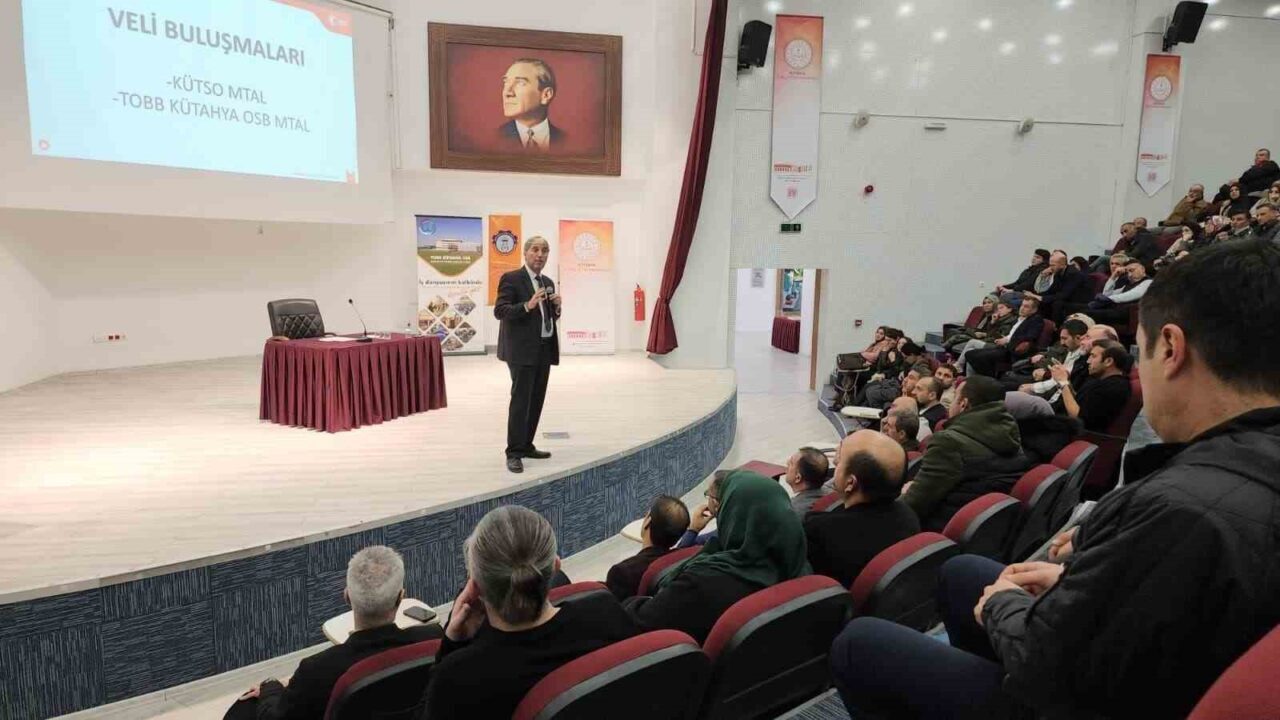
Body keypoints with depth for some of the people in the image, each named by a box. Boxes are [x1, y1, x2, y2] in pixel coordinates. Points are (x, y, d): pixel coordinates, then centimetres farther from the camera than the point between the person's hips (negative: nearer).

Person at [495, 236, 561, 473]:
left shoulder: (548, 283, 16)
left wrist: (556, 307, 0)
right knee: (520, 400, -8)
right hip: (522, 350, -7)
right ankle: (514, 453, -2)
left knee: (537, 400, 11)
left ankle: (526, 446, 22)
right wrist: (527, 305, -27)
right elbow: (499, 311, -14)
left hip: (544, 349, 7)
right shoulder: (511, 278, -6)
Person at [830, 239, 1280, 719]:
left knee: (857, 642, 7)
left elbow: (1044, 670, -28)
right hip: (1132, 672, 8)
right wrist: (1076, 575, 2)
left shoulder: (1185, 508, -38)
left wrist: (1002, 604, -8)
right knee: (960, 572, 25)